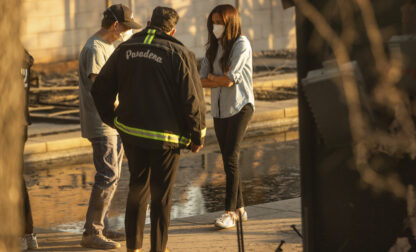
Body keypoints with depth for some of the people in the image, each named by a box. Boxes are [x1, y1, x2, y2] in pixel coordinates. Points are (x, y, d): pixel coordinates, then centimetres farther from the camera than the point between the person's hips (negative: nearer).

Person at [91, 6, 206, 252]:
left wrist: (113, 120, 22)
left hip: (131, 132, 5)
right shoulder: (179, 54, -11)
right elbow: (192, 99, -11)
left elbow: (101, 89, 9)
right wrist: (197, 135, 1)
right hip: (165, 135, -4)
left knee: (138, 186, 19)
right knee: (161, 194, 7)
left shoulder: (125, 49, 4)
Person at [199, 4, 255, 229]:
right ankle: (239, 208, 17)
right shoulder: (213, 47, 10)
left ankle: (230, 212, -14)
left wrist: (212, 77, -1)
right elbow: (201, 81, 2)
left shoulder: (241, 44, -9)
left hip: (239, 107, -7)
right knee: (228, 160, 9)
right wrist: (223, 80, -14)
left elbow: (231, 78, -17)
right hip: (219, 109, 7)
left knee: (231, 159, -14)